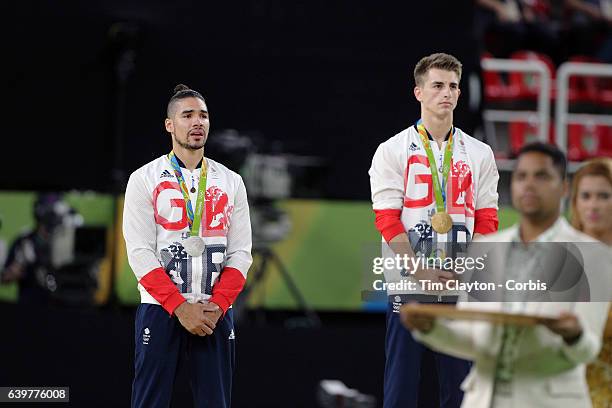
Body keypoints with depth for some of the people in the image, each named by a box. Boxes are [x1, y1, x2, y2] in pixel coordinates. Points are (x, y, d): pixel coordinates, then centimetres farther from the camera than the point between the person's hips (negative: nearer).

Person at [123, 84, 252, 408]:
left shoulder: (231, 182, 11)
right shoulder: (144, 180, 1)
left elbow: (240, 253, 6)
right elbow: (140, 253, -7)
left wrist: (217, 305, -10)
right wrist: (180, 307, -16)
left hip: (215, 312, 3)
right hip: (160, 309, -3)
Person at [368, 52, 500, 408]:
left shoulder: (479, 154, 11)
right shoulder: (393, 151, 2)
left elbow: (486, 221, 8)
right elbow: (387, 220, -5)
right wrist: (421, 272, -15)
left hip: (462, 287, 3)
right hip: (409, 286, -3)